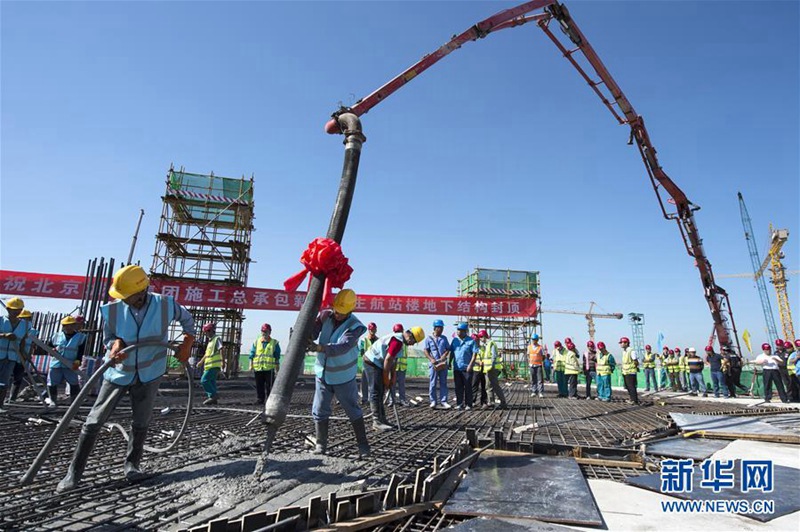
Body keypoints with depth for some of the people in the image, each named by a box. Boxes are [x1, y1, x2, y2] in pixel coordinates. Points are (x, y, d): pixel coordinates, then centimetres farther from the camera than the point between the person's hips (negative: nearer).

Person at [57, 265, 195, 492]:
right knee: (94, 421, 1)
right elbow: (107, 337, -1)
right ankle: (74, 472, 14)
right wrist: (116, 343, -24)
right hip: (118, 371, 0)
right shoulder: (112, 309, -18)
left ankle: (132, 464, 24)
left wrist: (186, 346, -3)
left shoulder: (165, 305, -18)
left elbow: (187, 319, 2)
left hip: (149, 373, 0)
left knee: (140, 423, 6)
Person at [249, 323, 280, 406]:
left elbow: (277, 357, 6)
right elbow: (252, 355, 11)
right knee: (259, 385, 9)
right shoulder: (256, 342, 10)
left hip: (269, 368, -2)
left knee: (269, 386, -1)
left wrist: (277, 368, 3)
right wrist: (251, 365, 3)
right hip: (258, 368, 3)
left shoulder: (274, 343, 5)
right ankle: (259, 399, 19)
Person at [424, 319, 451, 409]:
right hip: (433, 364, -2)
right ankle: (433, 401, 7)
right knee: (433, 383, 0)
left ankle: (443, 401, 10)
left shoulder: (444, 338, 10)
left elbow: (448, 349, 11)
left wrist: (445, 355, -9)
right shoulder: (429, 338, 3)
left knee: (443, 383, 4)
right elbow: (426, 351, 2)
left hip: (443, 363, 3)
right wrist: (431, 359, -12)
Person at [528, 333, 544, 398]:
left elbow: (543, 356, 3)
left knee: (540, 379, -5)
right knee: (533, 380, 8)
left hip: (539, 365, -3)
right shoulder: (529, 347, 8)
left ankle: (541, 392, -2)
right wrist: (529, 362, 6)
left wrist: (542, 362, -7)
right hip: (532, 365, 3)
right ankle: (533, 392, 14)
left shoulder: (540, 347, -2)